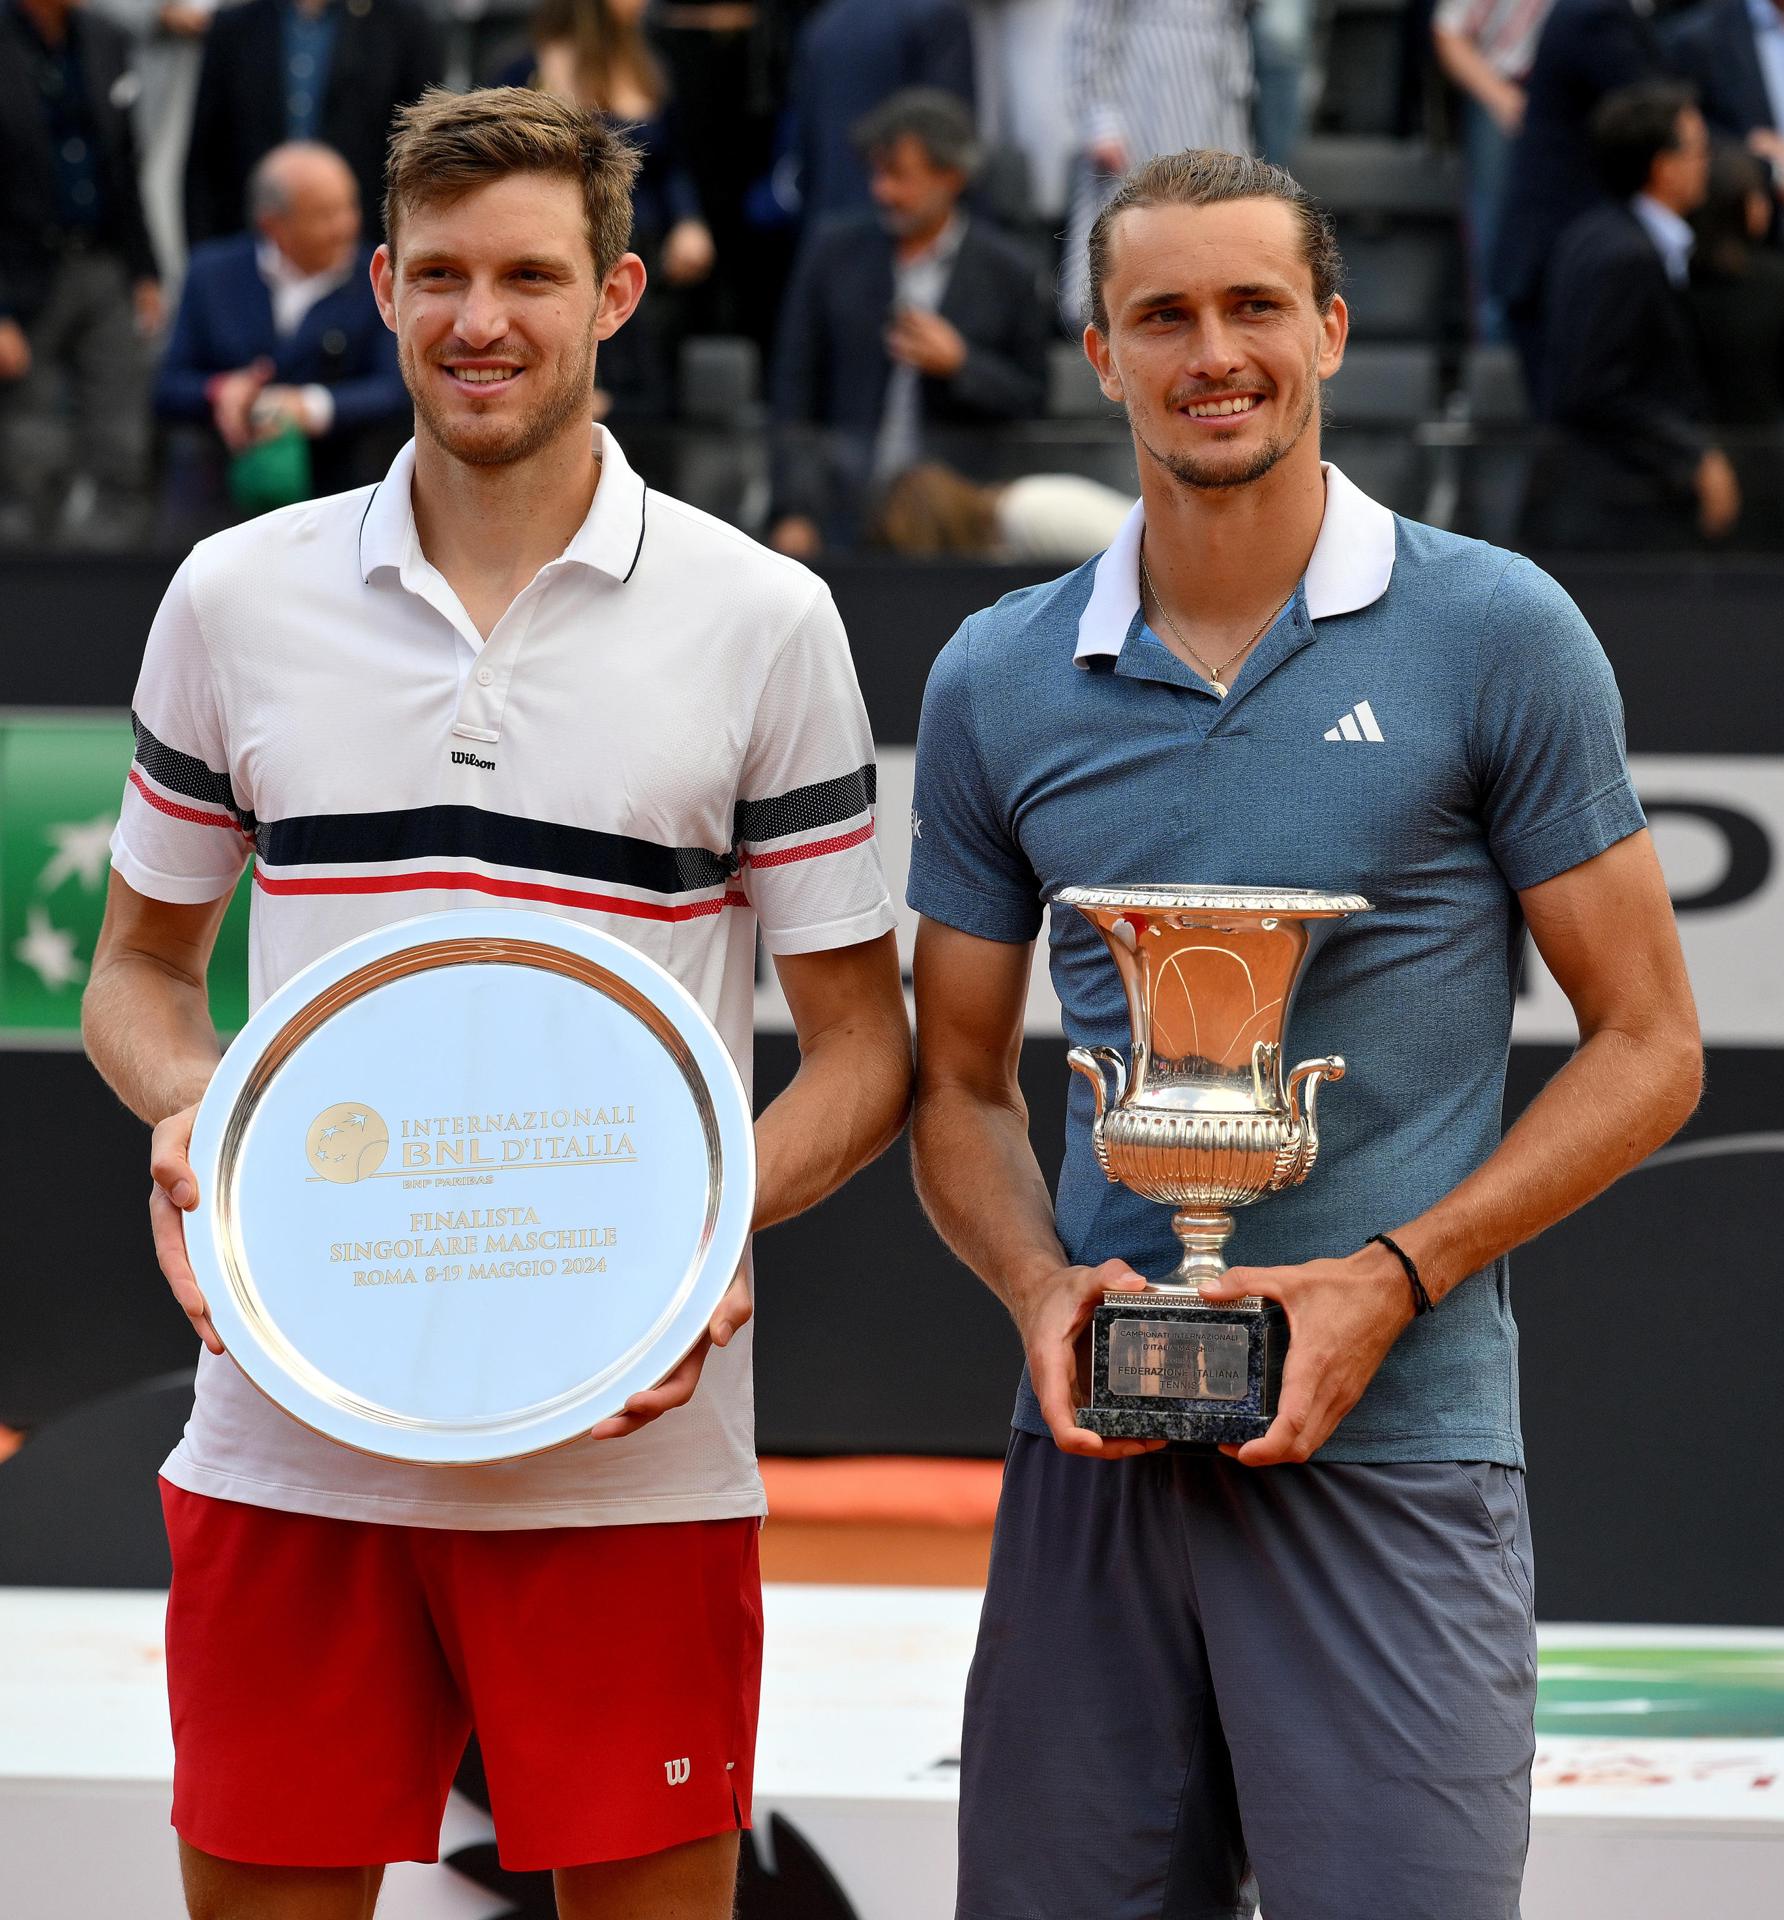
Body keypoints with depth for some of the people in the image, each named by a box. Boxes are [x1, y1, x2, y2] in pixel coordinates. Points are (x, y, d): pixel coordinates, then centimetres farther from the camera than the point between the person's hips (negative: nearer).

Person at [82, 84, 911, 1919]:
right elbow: (143, 960, 17)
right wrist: (187, 1115, -5)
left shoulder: (761, 621, 2)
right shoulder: (235, 598, 8)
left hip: (626, 1448, -2)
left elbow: (861, 1044, 4)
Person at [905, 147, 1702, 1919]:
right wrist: (1041, 1288, -6)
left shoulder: (1494, 637, -1)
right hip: (1097, 1445, 3)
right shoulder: (997, 682, 8)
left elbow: (1645, 1044, 1)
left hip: (1395, 1446, -3)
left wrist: (1391, 1278, -11)